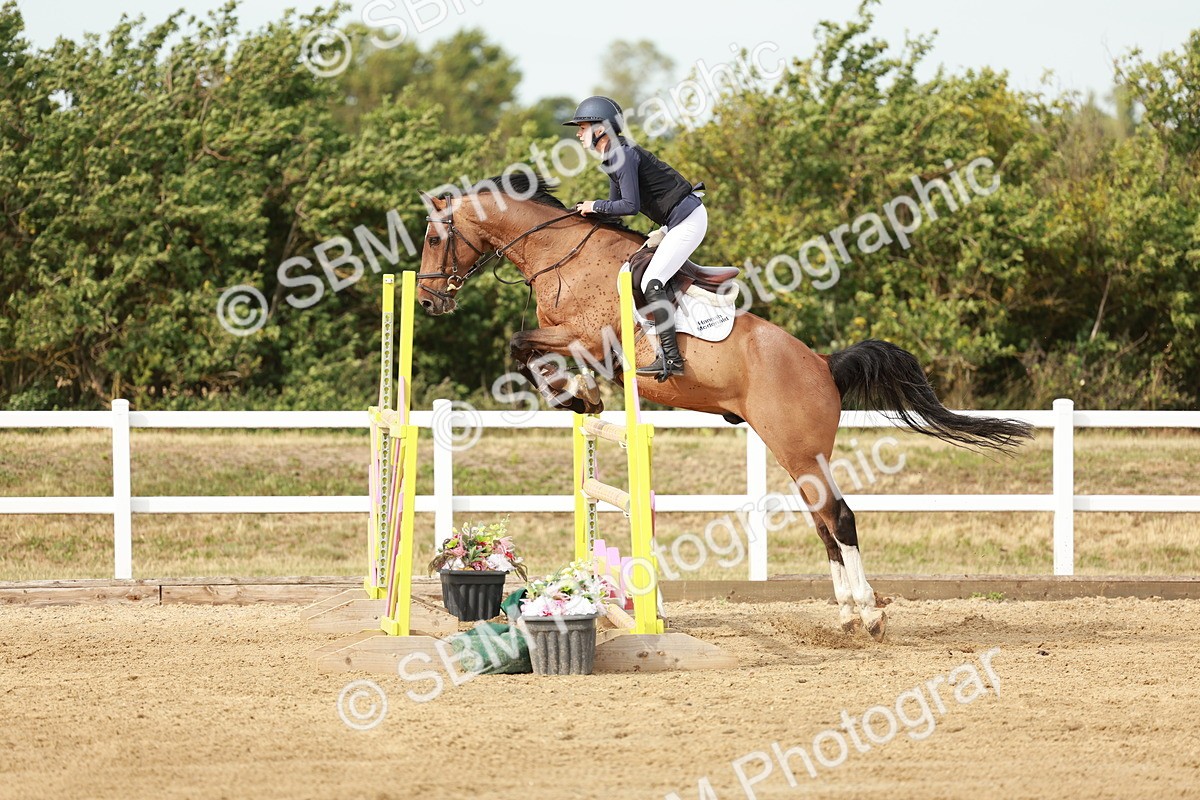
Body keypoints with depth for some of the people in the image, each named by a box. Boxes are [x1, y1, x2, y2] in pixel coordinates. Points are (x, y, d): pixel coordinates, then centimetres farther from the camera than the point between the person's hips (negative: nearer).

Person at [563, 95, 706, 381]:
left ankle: (671, 358, -22)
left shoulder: (623, 155, -20)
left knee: (651, 283, -17)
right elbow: (617, 205, 20)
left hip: (688, 220, -11)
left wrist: (595, 206, -13)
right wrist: (586, 214, 8)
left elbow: (631, 205, -25)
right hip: (677, 220, 11)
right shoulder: (612, 159, 12)